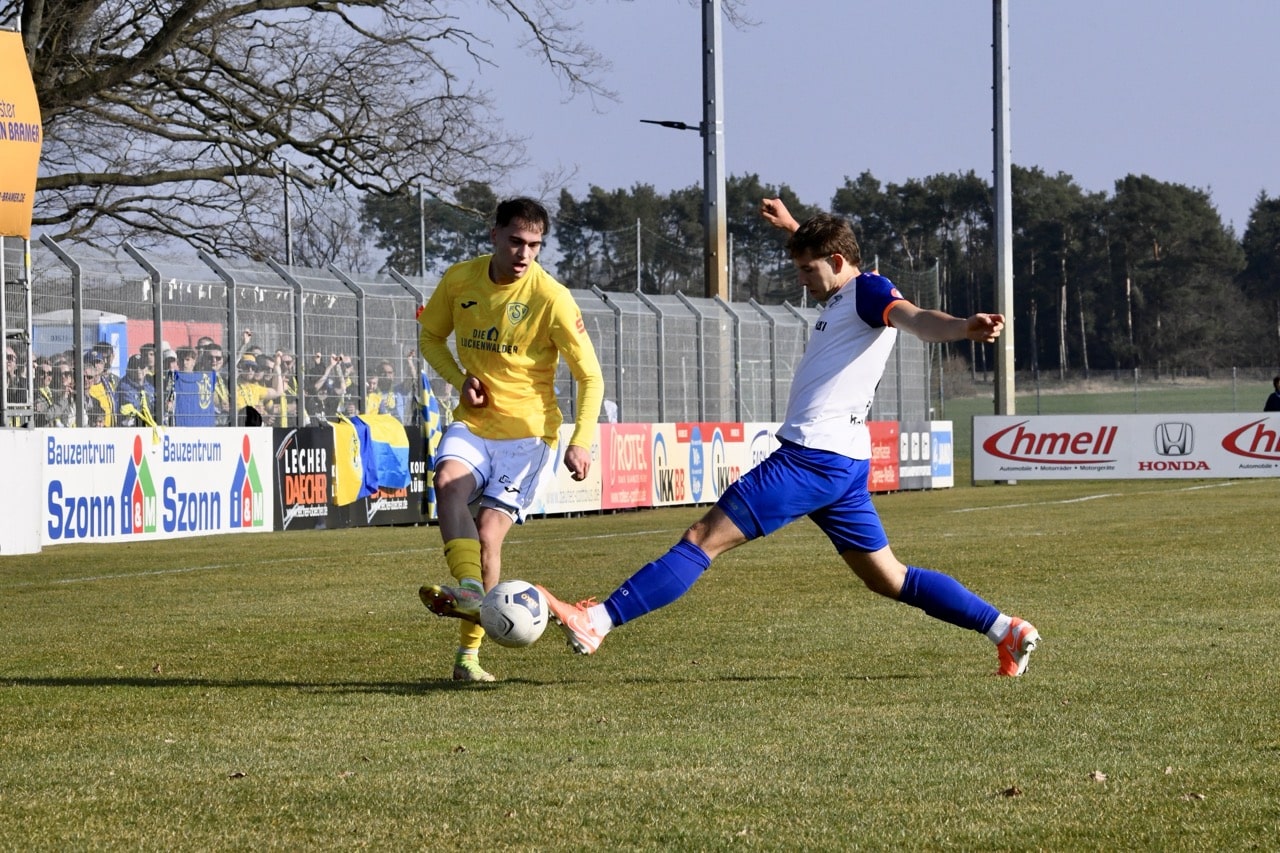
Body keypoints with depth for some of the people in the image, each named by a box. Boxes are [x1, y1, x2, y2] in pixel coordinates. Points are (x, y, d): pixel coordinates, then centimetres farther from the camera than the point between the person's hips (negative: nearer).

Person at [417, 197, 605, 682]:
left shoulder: (551, 298, -12)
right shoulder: (460, 280, -1)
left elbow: (589, 376, -6)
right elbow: (430, 336, 17)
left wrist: (581, 441, -18)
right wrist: (459, 379, -3)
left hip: (527, 429, -3)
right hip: (473, 423, 3)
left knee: (489, 530, -14)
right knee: (449, 480, -30)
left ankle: (469, 653, -5)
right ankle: (469, 591, -45)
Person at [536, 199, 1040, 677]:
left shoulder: (869, 290, -8)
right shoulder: (843, 295, 19)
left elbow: (915, 319, -29)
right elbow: (822, 251, 45)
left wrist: (965, 328, -48)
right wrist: (791, 226, 53)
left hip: (814, 457, -10)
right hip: (841, 462, 10)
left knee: (705, 538, -12)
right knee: (887, 578, 14)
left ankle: (593, 622, -16)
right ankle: (1006, 630, 14)